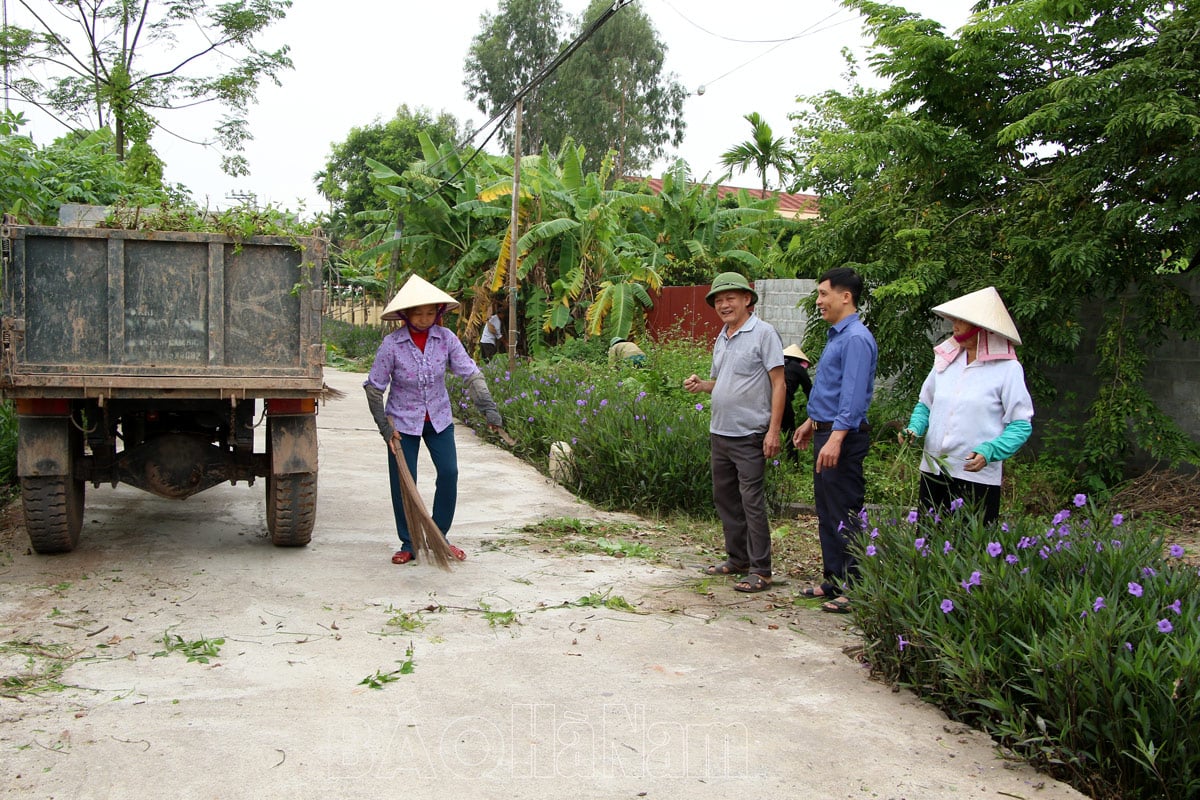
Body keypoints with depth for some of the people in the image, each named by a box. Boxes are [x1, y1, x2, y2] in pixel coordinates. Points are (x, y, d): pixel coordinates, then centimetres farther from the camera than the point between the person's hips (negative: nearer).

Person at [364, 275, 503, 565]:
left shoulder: (446, 338, -10)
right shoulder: (392, 344, -16)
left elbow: (470, 373, -11)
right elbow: (374, 387, -9)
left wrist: (488, 407, -22)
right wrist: (385, 427, -11)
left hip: (439, 418, 2)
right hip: (403, 421, -2)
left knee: (449, 473, -4)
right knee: (403, 482, -1)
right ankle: (408, 544, 16)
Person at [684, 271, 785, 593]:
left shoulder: (763, 333, -9)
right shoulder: (722, 338, 14)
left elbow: (778, 383, -13)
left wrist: (773, 430, -19)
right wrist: (700, 384, 2)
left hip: (749, 435, -8)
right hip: (719, 432, 9)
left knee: (751, 501, -5)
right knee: (724, 497, 15)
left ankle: (760, 570, 3)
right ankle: (737, 559, 28)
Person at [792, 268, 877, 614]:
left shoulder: (856, 339, -17)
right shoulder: (835, 335, 16)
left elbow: (853, 394, -24)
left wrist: (835, 439, -29)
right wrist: (811, 423, 29)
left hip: (844, 436, -11)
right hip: (826, 431, 11)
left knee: (844, 515, -5)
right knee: (827, 513, 15)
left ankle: (854, 589, 3)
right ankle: (834, 581, 25)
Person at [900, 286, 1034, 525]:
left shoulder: (1007, 369, -5)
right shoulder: (945, 359, 9)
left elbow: (1022, 424, -6)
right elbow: (925, 405, 19)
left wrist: (989, 452, -21)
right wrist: (914, 428, -1)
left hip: (978, 476, -5)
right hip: (932, 471, 5)